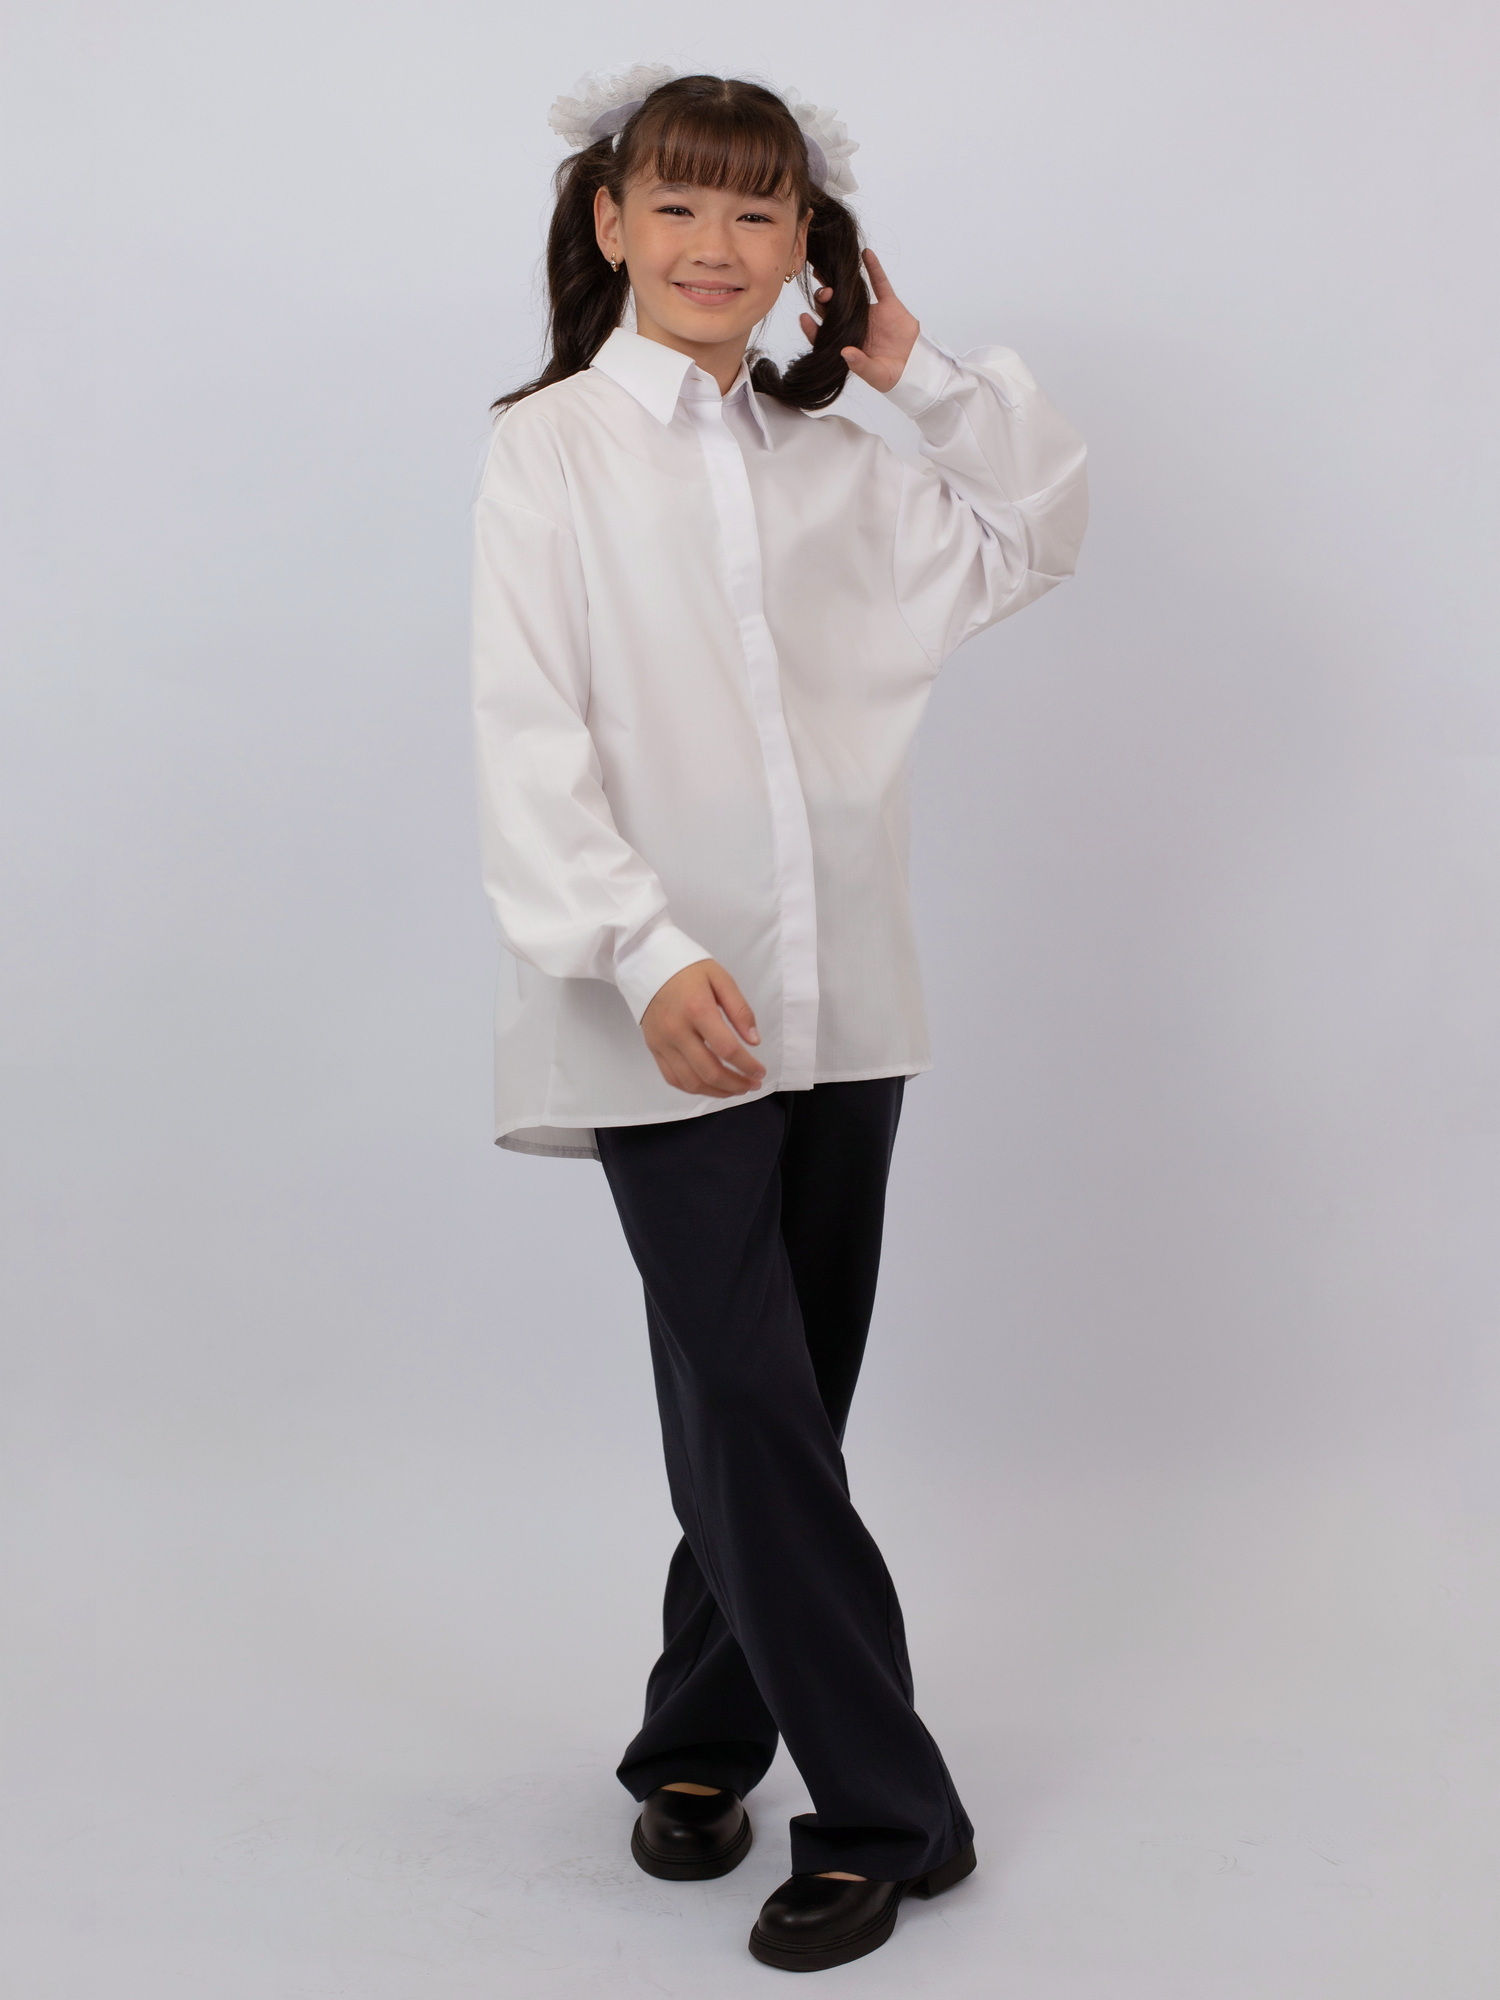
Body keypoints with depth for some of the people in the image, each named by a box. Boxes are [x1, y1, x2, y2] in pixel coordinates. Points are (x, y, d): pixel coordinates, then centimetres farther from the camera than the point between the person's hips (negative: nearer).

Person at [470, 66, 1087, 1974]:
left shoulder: (834, 461, 12)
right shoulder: (550, 451, -1)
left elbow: (1032, 536, 24)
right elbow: (529, 741, -9)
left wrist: (923, 369, 12)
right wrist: (647, 955, -21)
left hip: (840, 998, 5)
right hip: (671, 1014, -5)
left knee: (786, 1408, 12)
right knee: (752, 1416, -5)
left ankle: (697, 1745, 31)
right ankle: (888, 1813, 9)